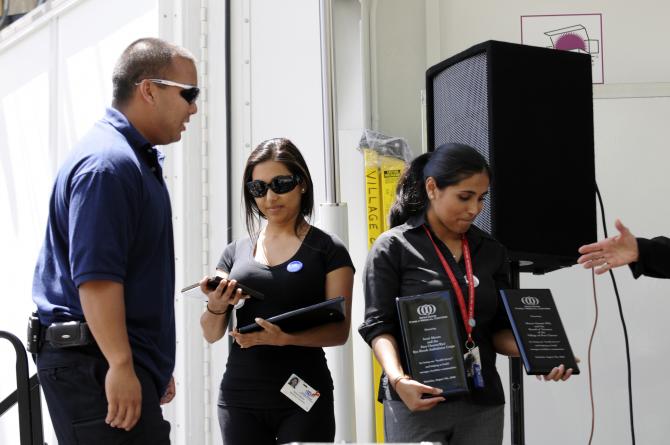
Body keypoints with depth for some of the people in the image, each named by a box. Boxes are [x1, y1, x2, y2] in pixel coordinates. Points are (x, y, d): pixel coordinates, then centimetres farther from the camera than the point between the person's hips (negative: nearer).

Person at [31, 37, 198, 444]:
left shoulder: (138, 160, 18)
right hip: (96, 365, -10)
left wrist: (157, 366, 27)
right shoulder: (108, 163, -16)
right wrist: (121, 366, -26)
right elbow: (94, 277, -24)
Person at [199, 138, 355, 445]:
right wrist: (215, 308, -12)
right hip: (241, 397, 3)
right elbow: (212, 335, 11)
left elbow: (339, 330, -6)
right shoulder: (236, 252, 12)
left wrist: (286, 337, -23)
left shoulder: (328, 250, 2)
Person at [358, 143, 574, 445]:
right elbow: (378, 326, -6)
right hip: (417, 401, -4)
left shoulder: (491, 252, 13)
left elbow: (499, 329, 15)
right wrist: (398, 379, -23)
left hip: (482, 404, 4)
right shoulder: (393, 248, 0)